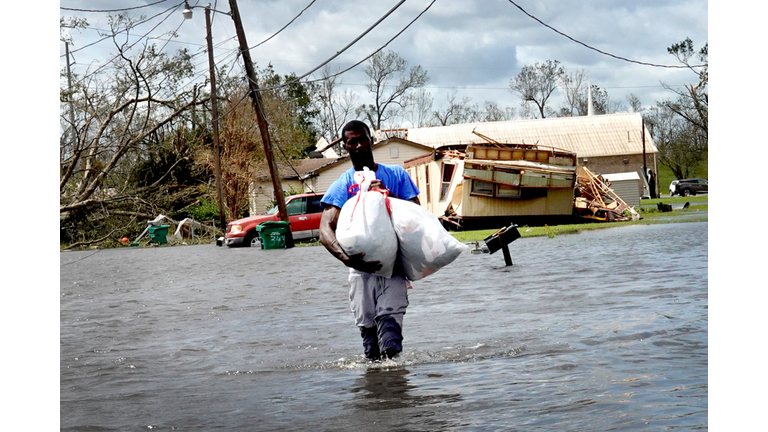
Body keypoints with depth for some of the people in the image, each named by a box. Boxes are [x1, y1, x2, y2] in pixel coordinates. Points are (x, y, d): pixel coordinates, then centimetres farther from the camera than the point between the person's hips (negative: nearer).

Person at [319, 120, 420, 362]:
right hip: (362, 266, 1)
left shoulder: (396, 175, 14)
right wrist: (345, 257, -25)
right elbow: (325, 230, -5)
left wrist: (389, 197, -8)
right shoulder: (342, 186, 8)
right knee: (366, 323, -5)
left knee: (389, 316, -19)